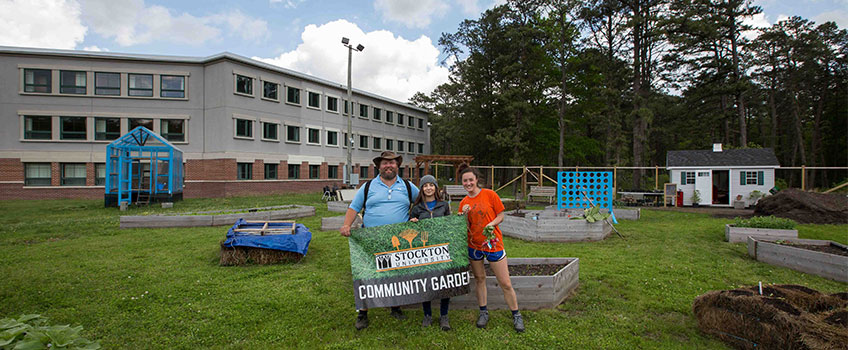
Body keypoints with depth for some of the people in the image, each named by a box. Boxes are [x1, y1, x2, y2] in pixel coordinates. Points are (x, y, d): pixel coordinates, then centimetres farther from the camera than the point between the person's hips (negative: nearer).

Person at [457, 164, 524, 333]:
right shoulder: (464, 203, 3)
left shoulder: (489, 194, -6)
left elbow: (501, 216, -2)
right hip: (474, 245, 3)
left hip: (493, 243, -3)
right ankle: (483, 312, 29)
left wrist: (492, 223, -21)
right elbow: (464, 228, 5)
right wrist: (464, 215, -12)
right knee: (479, 279, 13)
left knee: (505, 283, 0)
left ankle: (516, 315, 17)